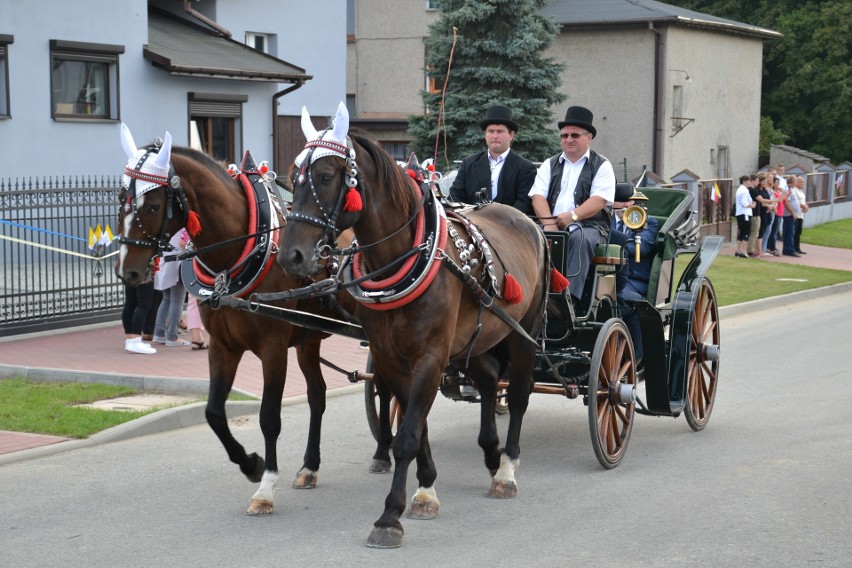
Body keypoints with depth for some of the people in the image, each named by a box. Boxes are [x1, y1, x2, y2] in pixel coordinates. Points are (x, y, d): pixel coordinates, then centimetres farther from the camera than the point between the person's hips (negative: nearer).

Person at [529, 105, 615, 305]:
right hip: (552, 227, 3)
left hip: (588, 227, -3)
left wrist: (572, 216, -22)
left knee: (579, 238, -37)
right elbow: (538, 196, 6)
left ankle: (570, 295, -46)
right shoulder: (550, 165, 20)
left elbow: (599, 200, -6)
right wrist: (549, 223, -14)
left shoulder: (601, 166, 9)